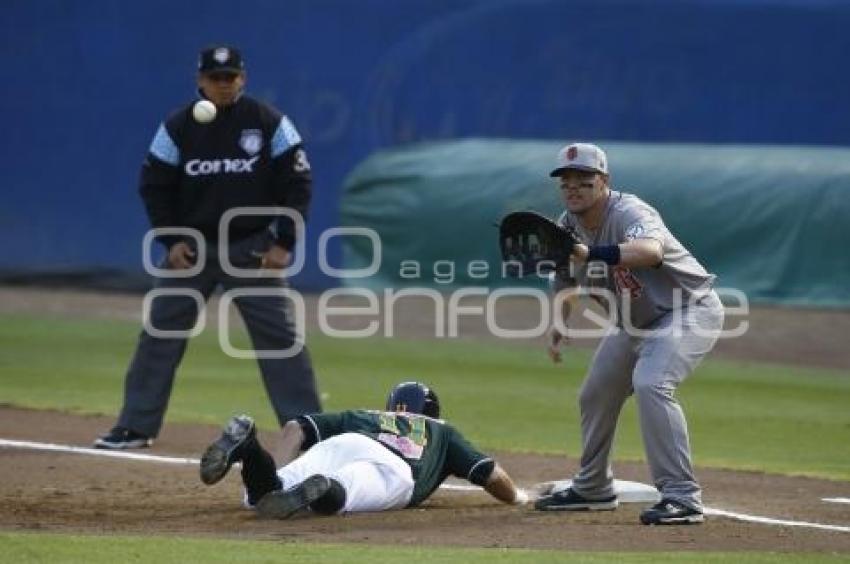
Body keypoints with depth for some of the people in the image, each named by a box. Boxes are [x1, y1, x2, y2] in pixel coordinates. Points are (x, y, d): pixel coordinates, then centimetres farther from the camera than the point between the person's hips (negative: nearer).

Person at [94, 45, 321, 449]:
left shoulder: (269, 123, -6)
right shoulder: (178, 127, -2)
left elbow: (297, 183, -3)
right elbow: (155, 185, 4)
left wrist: (284, 243, -9)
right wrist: (171, 241, -6)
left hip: (253, 249, -2)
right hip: (191, 248, 2)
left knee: (279, 336, -6)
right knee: (161, 332, 0)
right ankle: (136, 426, 9)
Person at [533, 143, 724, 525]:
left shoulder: (629, 212, -29)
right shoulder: (567, 227, -4)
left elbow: (651, 250, -53)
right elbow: (566, 281, 15)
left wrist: (591, 254, -64)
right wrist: (557, 328, 0)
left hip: (690, 308, -9)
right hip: (635, 322, 9)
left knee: (650, 383, -30)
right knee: (595, 393, 15)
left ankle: (682, 497, -28)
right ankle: (593, 489, 37)